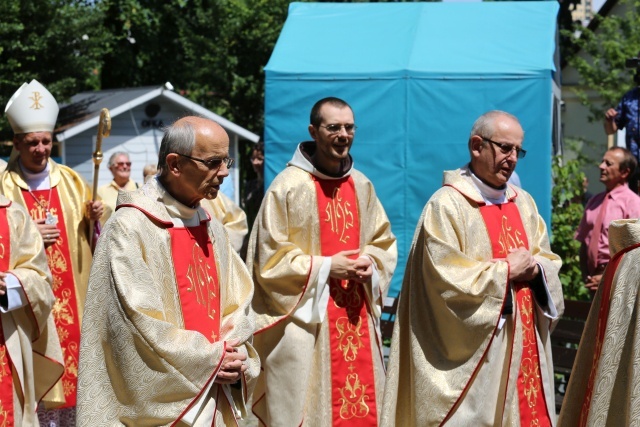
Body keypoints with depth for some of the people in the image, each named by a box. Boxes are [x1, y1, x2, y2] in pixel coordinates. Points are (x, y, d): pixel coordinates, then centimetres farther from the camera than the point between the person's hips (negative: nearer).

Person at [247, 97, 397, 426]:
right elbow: (270, 259, -10)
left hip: (357, 317, 6)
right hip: (304, 322, -5)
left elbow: (383, 242, 17)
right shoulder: (288, 186, -10)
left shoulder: (362, 185, 9)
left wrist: (371, 265, -5)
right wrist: (325, 267, -15)